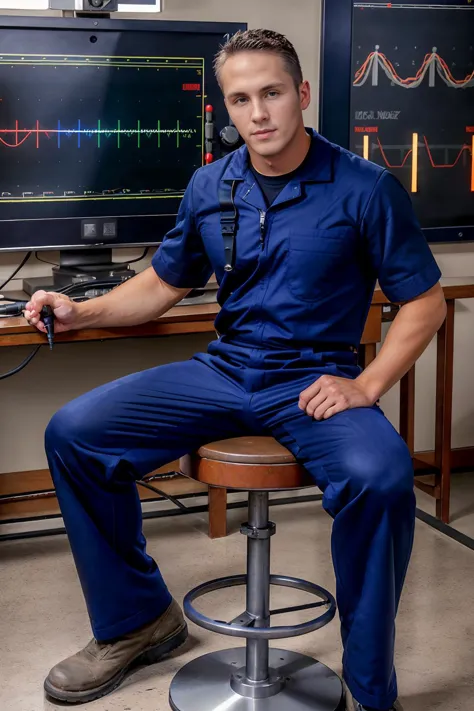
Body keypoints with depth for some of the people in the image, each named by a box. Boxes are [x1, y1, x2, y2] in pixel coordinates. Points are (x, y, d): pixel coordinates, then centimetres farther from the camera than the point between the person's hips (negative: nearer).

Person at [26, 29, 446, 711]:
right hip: (222, 372, 5)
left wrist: (367, 385, -15)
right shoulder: (210, 186, 7)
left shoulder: (364, 188, -6)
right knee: (74, 433, -9)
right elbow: (164, 283, 19)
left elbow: (424, 302, -2)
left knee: (381, 477, -37)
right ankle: (137, 621, 10)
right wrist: (82, 311, 3)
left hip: (314, 382, -4)